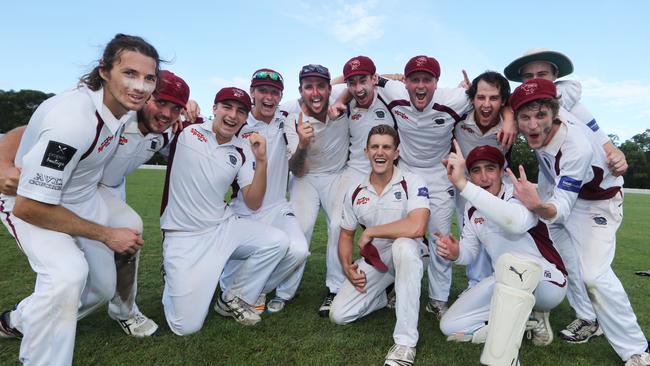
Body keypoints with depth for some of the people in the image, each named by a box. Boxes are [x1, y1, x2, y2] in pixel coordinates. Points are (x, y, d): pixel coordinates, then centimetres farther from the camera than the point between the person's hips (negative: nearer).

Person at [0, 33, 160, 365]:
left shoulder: (124, 104, -15)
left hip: (82, 197, 7)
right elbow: (28, 206, -31)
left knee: (102, 288, 15)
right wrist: (106, 234, -25)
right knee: (68, 273, -35)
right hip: (31, 204, -7)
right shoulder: (74, 121, -36)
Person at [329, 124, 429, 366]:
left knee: (403, 245, -40)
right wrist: (347, 266, -9)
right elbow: (346, 235, 9)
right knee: (338, 315, -8)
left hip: (408, 257, -4)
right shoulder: (355, 192, -1)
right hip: (373, 261, 4)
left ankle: (405, 342, -29)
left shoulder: (412, 183, -16)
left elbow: (416, 227, -34)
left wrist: (369, 232, -22)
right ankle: (385, 296, 22)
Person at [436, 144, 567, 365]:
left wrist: (462, 185, -52)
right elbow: (469, 252, 6)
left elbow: (518, 222, -47)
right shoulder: (473, 209, 0)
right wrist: (455, 253, -20)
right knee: (450, 326, -5)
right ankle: (529, 321, 0)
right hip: (508, 282, 6)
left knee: (510, 261, -41)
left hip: (548, 283, -6)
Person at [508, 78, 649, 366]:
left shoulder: (577, 147, -40)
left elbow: (561, 209, -44)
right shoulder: (537, 132, -23)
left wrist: (538, 207, -67)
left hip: (597, 203, -7)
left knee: (593, 274, -18)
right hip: (557, 190, 7)